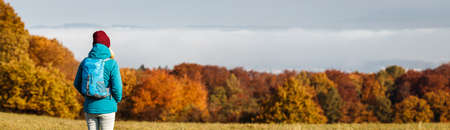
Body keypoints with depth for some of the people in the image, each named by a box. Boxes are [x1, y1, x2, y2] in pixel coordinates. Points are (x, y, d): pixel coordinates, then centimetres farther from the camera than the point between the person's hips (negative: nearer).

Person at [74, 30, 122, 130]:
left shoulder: (85, 62, 0)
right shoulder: (111, 64, -11)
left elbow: (77, 84, 8)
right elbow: (116, 87, -12)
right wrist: (118, 99, 9)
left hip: (89, 107, 4)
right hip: (107, 107, -4)